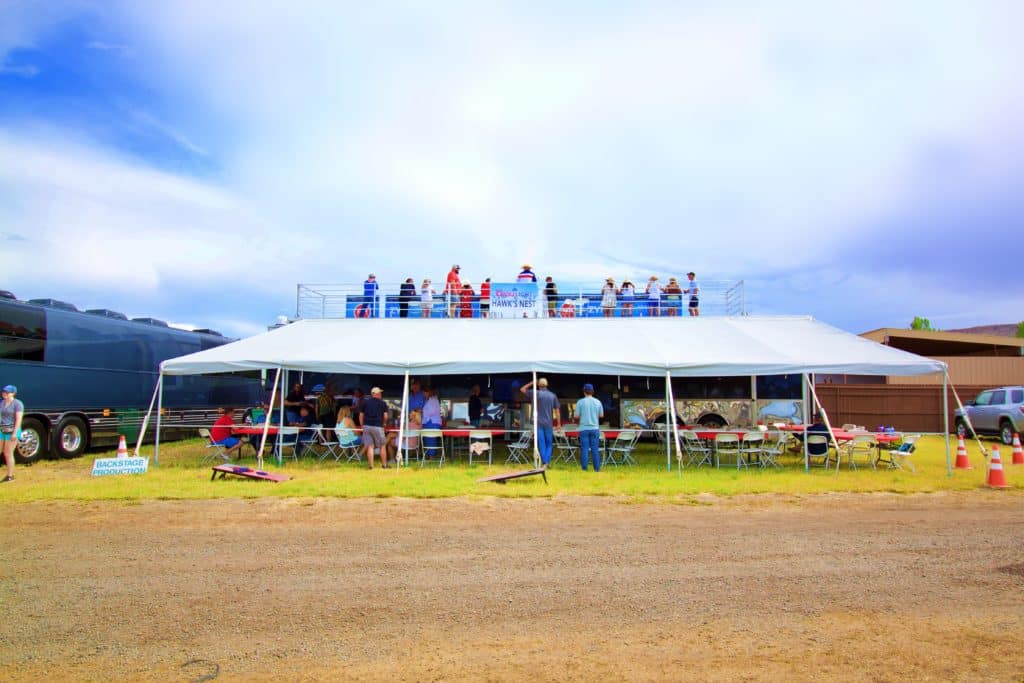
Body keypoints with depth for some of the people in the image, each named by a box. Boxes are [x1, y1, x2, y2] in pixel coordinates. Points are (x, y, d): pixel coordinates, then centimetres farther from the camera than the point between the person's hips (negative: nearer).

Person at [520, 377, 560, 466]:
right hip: (549, 423, 2)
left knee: (541, 443, 1)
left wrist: (532, 383, 14)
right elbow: (557, 410, 2)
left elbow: (522, 389, 7)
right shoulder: (553, 395, 4)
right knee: (549, 443, 11)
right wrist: (558, 423, 6)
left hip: (538, 423, -1)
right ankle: (547, 461, -1)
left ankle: (544, 462, -3)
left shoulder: (536, 393, -3)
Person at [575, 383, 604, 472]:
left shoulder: (580, 402, -6)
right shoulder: (597, 402, 1)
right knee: (595, 449, 7)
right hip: (595, 428, 2)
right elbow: (601, 415, 8)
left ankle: (584, 468, 4)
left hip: (584, 429, -2)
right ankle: (597, 468, 9)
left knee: (584, 449, 3)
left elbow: (577, 416, -5)